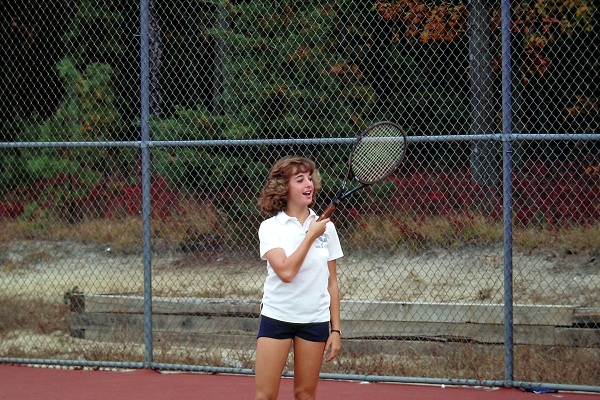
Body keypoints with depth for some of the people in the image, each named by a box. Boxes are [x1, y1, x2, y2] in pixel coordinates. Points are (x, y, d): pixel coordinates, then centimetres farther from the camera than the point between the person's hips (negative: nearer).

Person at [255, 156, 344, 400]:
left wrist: (336, 329, 5)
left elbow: (331, 282, 9)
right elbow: (286, 272, -19)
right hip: (277, 315, -2)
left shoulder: (325, 227, 5)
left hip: (315, 320, 2)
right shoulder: (270, 227, -4)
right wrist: (310, 235, -13)